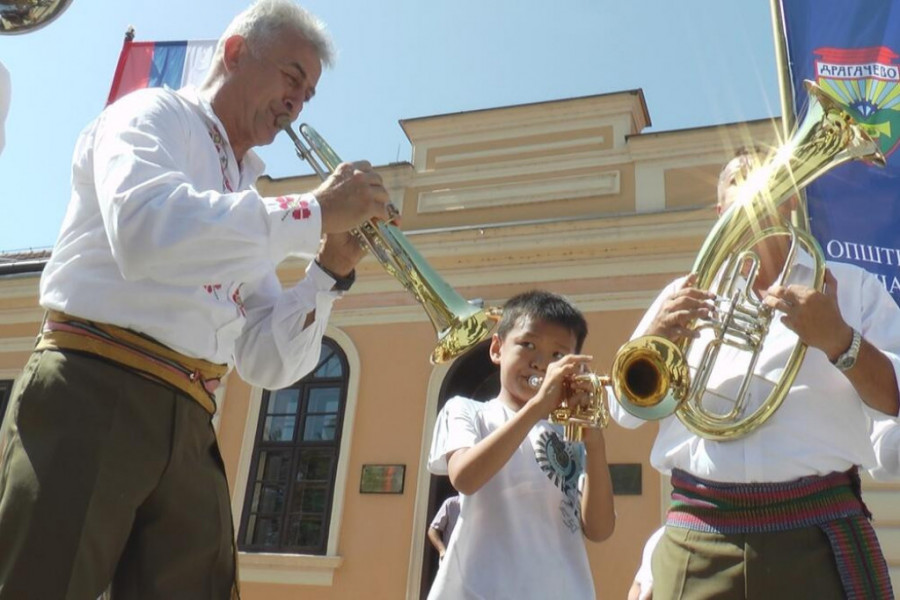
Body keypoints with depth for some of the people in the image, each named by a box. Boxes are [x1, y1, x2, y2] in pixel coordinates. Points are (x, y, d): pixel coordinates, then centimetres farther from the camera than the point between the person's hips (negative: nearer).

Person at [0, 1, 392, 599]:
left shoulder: (252, 207, 21)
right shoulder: (152, 114, 5)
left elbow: (269, 363, 15)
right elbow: (146, 230, -21)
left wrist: (331, 269, 1)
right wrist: (315, 213, -16)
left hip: (189, 430, 7)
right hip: (92, 396, -6)